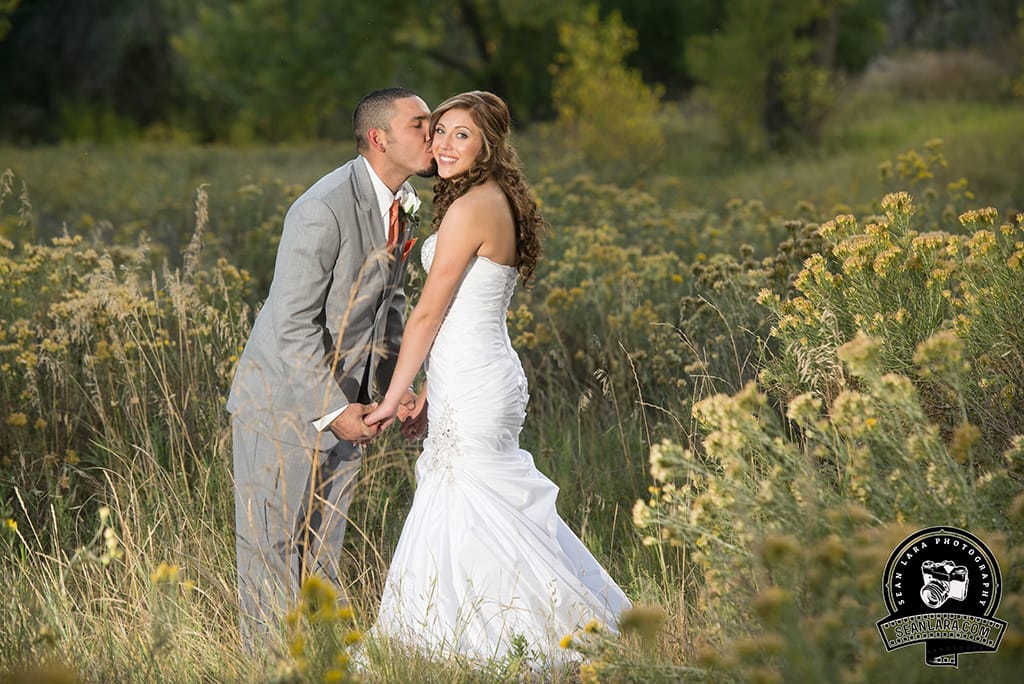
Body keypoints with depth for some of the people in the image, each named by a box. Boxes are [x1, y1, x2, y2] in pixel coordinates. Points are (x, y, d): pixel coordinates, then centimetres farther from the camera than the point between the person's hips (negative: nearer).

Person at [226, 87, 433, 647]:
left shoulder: (400, 202, 3)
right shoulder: (325, 209, -25)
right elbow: (293, 325, -24)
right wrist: (335, 410, -22)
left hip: (343, 400, 8)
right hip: (285, 404, -8)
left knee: (324, 546, 13)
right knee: (271, 547, 1)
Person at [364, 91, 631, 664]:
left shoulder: (470, 208, -17)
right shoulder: (498, 201, 12)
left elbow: (429, 313, -14)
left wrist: (393, 397, -6)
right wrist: (428, 393, 19)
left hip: (472, 391, -10)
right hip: (487, 377, 10)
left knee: (464, 524, -3)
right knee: (502, 511, 16)